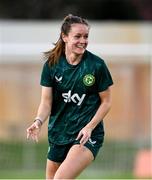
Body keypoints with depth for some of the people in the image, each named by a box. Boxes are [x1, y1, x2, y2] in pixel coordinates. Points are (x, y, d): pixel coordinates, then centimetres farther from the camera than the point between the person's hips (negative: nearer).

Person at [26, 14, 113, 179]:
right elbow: (46, 102, -3)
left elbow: (106, 102, -2)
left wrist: (89, 127, -15)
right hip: (58, 133, 4)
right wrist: (39, 121, -24)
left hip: (88, 135, -4)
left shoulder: (97, 65, -11)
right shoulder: (51, 65, -4)